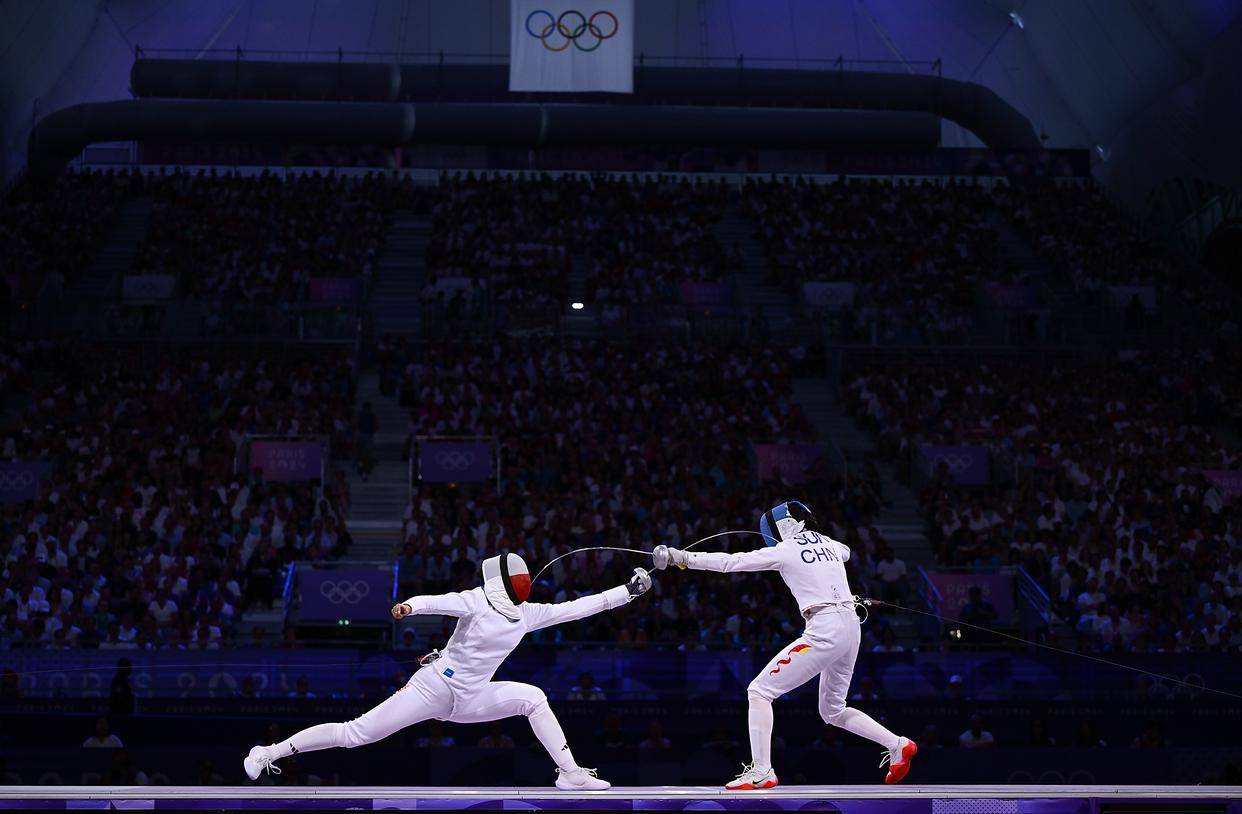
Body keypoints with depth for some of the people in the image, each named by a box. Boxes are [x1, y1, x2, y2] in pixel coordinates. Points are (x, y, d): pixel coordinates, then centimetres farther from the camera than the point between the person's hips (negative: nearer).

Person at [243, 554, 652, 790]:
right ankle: (269, 753, -3)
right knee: (356, 735, -10)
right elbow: (441, 602, -32)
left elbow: (575, 608, 6)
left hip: (469, 699, 7)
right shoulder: (478, 601, -14)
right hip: (434, 687, -7)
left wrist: (629, 590, 2)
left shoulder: (526, 614, 4)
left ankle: (569, 773, 1)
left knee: (533, 698, -4)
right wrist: (409, 605, -53)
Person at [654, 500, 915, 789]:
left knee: (759, 691, -1)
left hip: (824, 632, -8)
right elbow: (845, 551, 44)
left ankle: (761, 771, -9)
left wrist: (681, 557, 0)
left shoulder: (784, 551, -2)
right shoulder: (828, 544, 17)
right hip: (851, 628, 8)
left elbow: (730, 562, -3)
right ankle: (898, 745, 11)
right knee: (833, 711, 24)